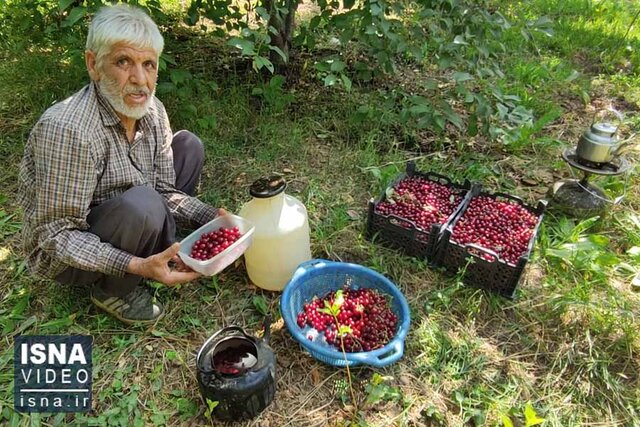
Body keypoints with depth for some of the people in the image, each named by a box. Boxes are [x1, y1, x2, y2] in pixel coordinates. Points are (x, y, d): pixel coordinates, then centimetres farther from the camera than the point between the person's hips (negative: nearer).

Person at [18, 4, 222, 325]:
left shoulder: (152, 110, -10)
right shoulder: (67, 129, -32)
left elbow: (165, 189, -3)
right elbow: (55, 236, -28)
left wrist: (211, 218, -17)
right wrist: (135, 266, -38)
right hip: (63, 256, -6)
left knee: (188, 146, 2)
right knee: (142, 204, -35)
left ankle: (161, 254, 7)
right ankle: (112, 291, -4)